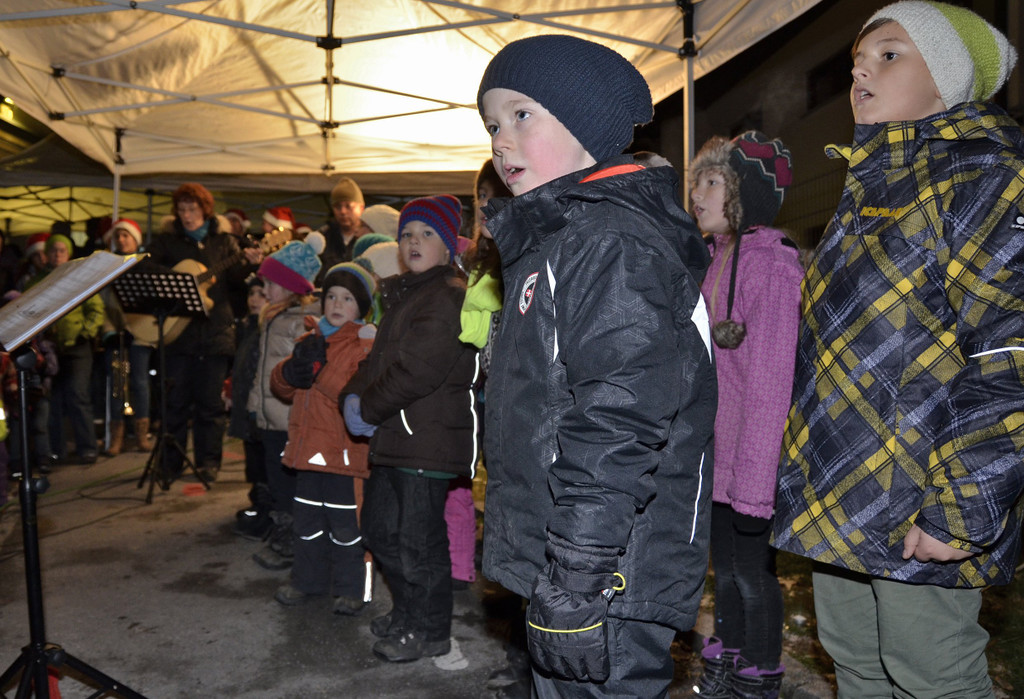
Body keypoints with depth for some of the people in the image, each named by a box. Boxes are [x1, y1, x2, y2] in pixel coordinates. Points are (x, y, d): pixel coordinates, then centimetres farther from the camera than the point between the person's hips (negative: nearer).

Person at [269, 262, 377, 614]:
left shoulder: (365, 344, -7)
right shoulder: (312, 338, 15)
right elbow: (281, 386, 15)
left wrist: (321, 370, -24)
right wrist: (290, 371, -6)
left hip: (345, 449, -7)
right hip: (309, 447, 7)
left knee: (345, 523, 0)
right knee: (308, 518, 18)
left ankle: (351, 588, 15)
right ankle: (308, 579, 34)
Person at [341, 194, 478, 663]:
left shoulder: (449, 294, -14)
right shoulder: (403, 294, 18)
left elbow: (419, 369, -23)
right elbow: (380, 359, 20)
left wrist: (368, 408, -12)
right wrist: (353, 395, 1)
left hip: (429, 439, -10)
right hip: (394, 436, 10)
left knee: (418, 538, 0)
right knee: (380, 529, 19)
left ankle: (430, 632, 20)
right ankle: (407, 612, 38)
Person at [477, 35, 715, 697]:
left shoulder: (613, 242, -18)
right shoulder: (550, 241, 15)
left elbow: (618, 428, -25)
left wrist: (576, 586, -23)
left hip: (608, 576, -10)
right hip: (557, 565, 10)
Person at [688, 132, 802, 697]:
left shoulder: (771, 263, -17)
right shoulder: (715, 256, 9)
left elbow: (771, 380, -21)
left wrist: (753, 477, -20)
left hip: (751, 456, -8)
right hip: (715, 452, 8)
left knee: (753, 575, 7)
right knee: (724, 570, 21)